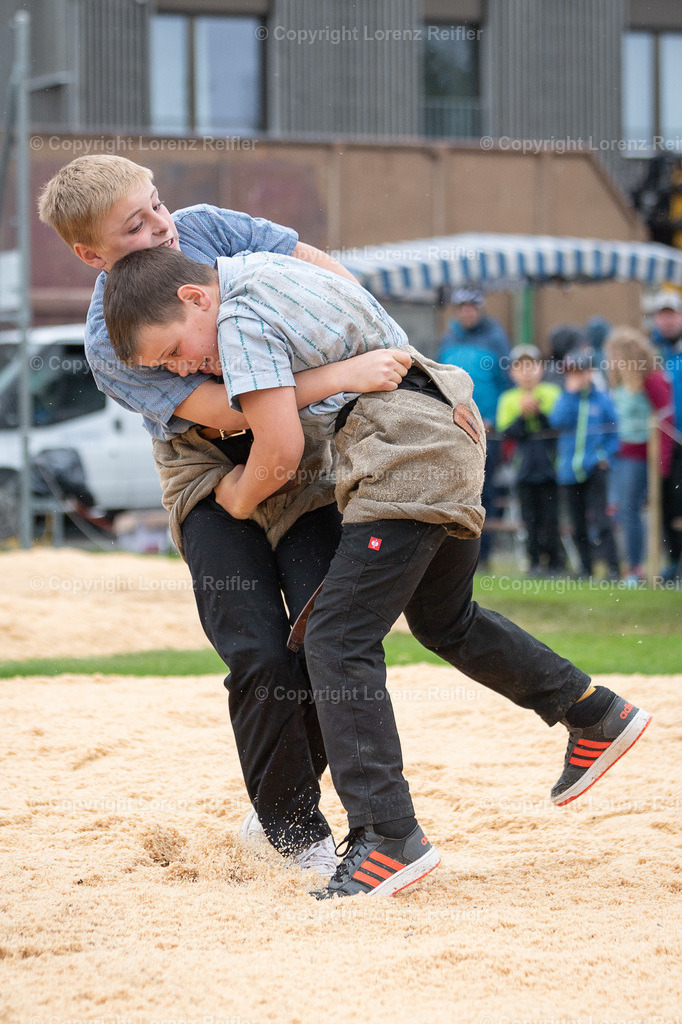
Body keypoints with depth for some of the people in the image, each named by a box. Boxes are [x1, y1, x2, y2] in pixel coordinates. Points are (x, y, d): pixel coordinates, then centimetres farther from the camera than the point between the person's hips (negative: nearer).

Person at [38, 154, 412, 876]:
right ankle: (296, 835, 3)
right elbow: (226, 409, -30)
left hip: (299, 448, 3)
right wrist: (341, 375, -37)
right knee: (259, 655, -15)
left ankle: (279, 808, 10)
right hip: (211, 477, -3)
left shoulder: (207, 228, -10)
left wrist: (385, 361, -13)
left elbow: (331, 275, -3)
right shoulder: (110, 342, -22)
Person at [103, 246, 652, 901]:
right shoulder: (253, 267, 12)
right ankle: (597, 716, 35)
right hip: (450, 432, 11)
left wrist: (238, 497, 1)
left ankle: (388, 838, -18)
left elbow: (281, 453, -18)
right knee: (444, 621, 27)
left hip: (408, 457, -11)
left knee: (338, 642, -13)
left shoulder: (240, 320, -16)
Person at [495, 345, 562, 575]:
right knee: (531, 517, 1)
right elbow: (506, 431, -2)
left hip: (550, 465, -2)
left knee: (550, 515, -4)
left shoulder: (552, 394, 3)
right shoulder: (508, 399, 7)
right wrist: (522, 415, -14)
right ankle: (535, 560, 8)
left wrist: (539, 411, -16)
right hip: (525, 467, 2)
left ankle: (554, 561, 4)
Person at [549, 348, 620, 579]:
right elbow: (558, 421, -11)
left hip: (594, 470, -3)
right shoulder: (564, 400, 9)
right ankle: (586, 569, 18)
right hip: (569, 471, 3)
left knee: (598, 521, -14)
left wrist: (604, 455, -7)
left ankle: (613, 567, -14)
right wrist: (571, 392, -11)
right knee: (579, 525, 9)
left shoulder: (602, 400, 4)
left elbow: (614, 434, 8)